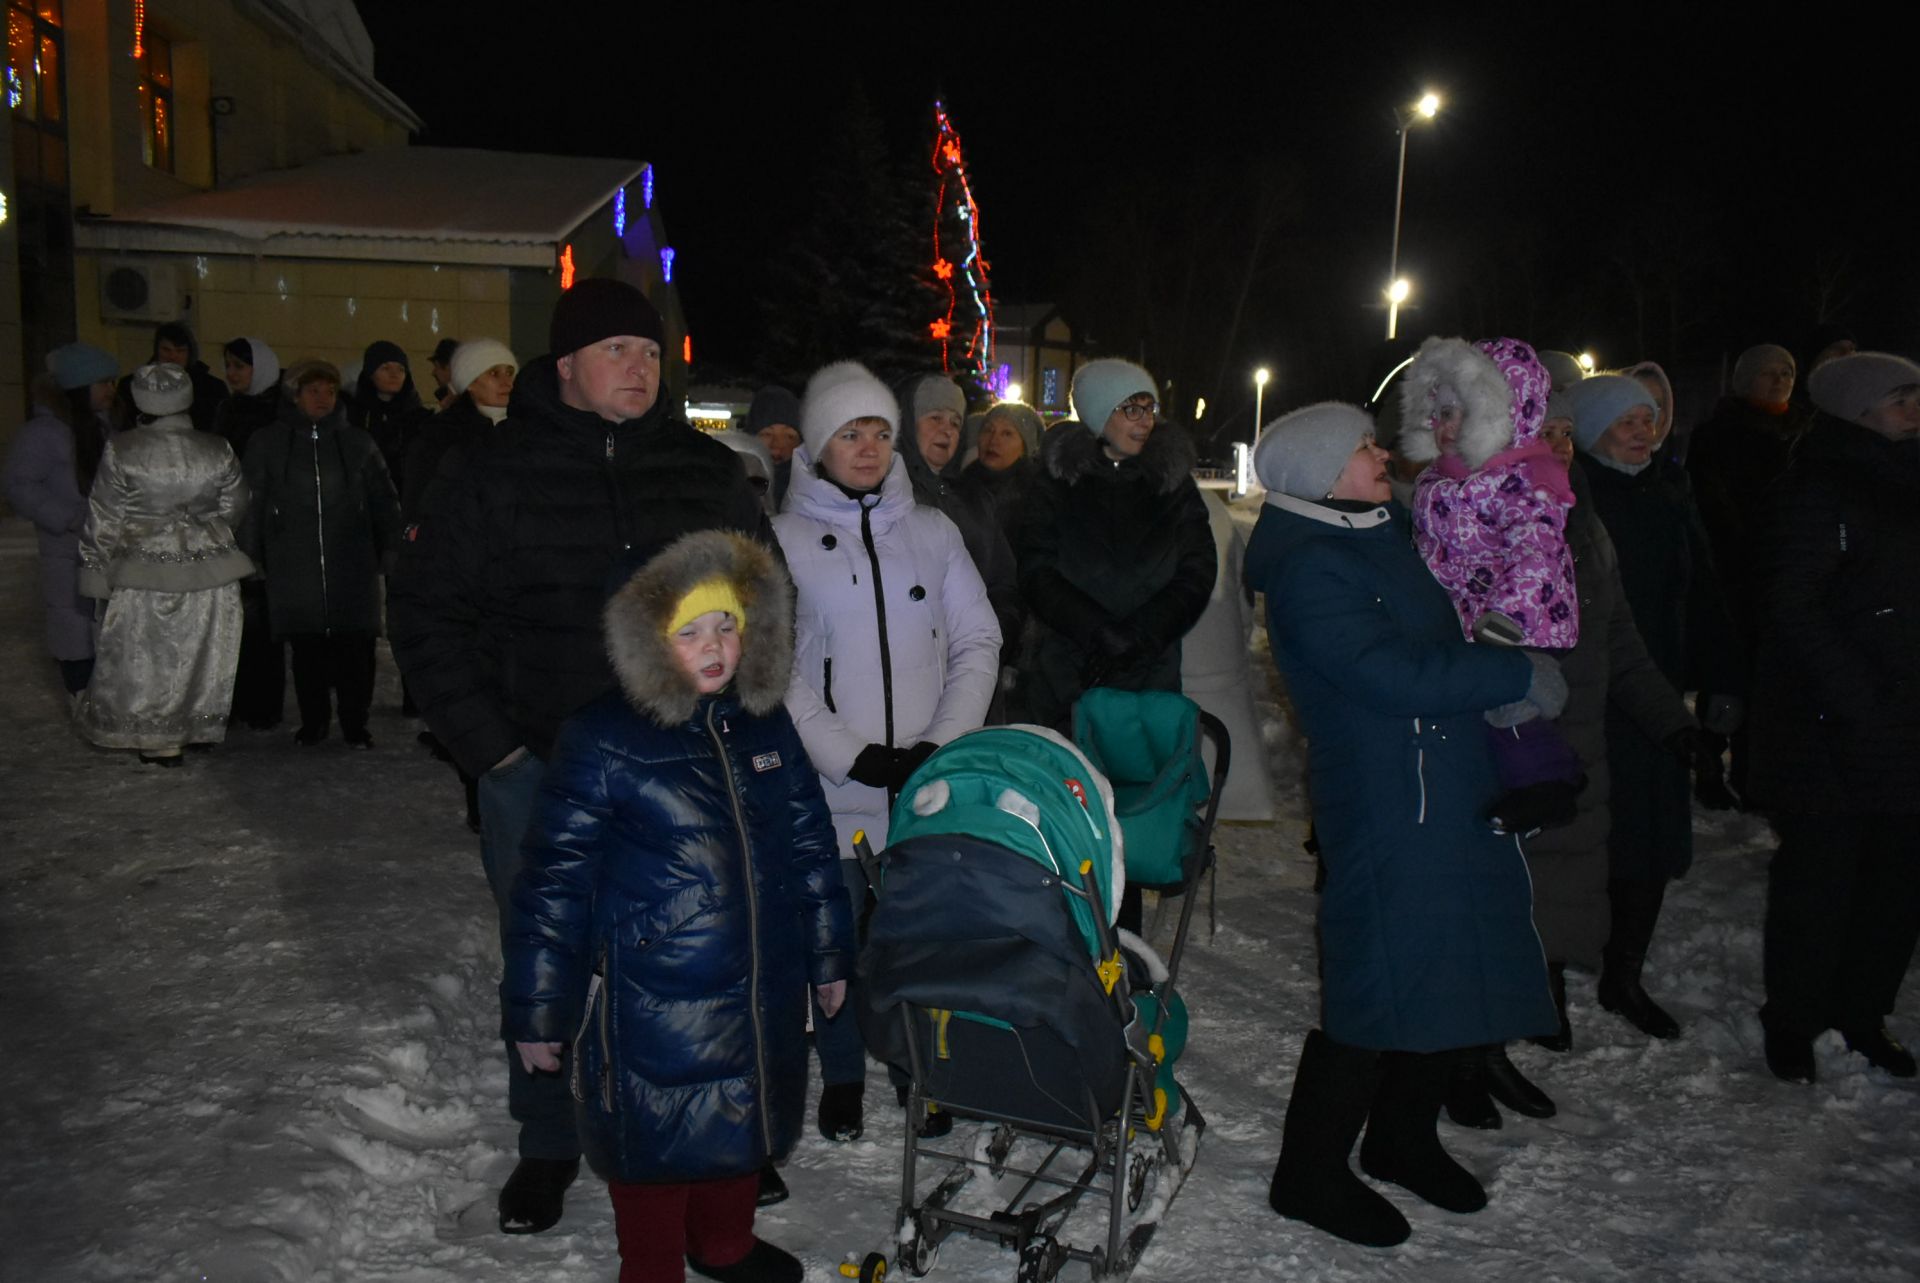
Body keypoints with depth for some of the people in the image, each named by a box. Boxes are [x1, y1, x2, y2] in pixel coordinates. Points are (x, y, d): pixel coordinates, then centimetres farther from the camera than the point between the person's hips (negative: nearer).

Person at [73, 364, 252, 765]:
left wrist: (96, 569, 5)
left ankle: (159, 741, 16)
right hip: (210, 574, 2)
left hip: (146, 576, -2)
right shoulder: (218, 450, -5)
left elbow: (104, 521, -6)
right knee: (201, 654, 14)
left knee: (147, 658, 10)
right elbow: (234, 509, 6)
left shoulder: (120, 451, -12)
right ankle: (199, 727, 25)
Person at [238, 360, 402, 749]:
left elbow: (384, 501, 13)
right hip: (294, 568, 0)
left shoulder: (357, 443, 8)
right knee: (306, 649, 5)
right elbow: (250, 503, 8)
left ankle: (355, 724, 11)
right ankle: (312, 722, 18)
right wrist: (252, 556, 5)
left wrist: (387, 549, 6)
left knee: (355, 648, -2)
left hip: (352, 568, 0)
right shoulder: (267, 443, 7)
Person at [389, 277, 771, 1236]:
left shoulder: (708, 473, 4)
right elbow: (425, 610, -2)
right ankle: (548, 1146, 32)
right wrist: (490, 745, -8)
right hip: (538, 769, -1)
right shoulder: (489, 471, -3)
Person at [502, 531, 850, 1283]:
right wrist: (537, 1013, -9)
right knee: (659, 1138, 10)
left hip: (761, 990, 6)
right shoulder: (603, 743, -16)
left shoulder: (767, 727, 2)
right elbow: (554, 885, -12)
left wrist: (829, 955, 17)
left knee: (744, 1123, 23)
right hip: (652, 1000, -6)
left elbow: (809, 846, 12)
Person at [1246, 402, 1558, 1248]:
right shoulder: (1308, 569, -15)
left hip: (1454, 796, 9)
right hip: (1387, 809, -9)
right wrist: (1521, 675, -13)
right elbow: (1393, 676, -23)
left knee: (1462, 977, 16)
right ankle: (1309, 1174, 15)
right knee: (1382, 988, -3)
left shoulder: (1384, 535, 14)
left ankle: (1402, 1140, 36)